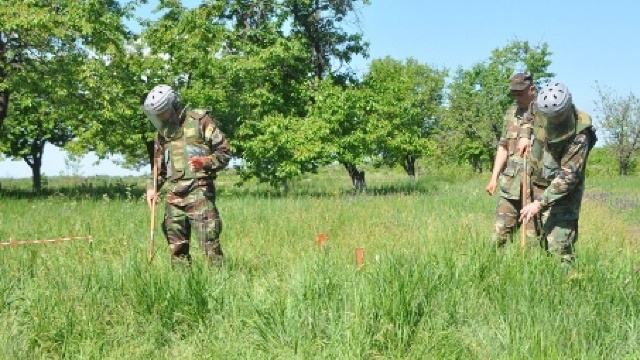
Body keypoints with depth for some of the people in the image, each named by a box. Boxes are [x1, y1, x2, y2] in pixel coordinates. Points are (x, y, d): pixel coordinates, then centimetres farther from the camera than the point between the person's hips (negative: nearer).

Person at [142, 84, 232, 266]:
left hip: (199, 191, -6)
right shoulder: (162, 131, 16)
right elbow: (159, 165, 25)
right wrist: (152, 187, 9)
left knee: (210, 243, -11)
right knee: (176, 247, 7)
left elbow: (224, 153, -3)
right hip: (174, 195, 6)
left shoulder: (200, 121, -2)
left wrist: (205, 162, -20)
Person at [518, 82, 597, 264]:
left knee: (559, 247, -13)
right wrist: (524, 135, 4)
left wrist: (539, 203, -30)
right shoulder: (540, 109, -7)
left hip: (563, 193, -6)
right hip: (538, 185, 6)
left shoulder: (579, 136, -26)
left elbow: (568, 176, -27)